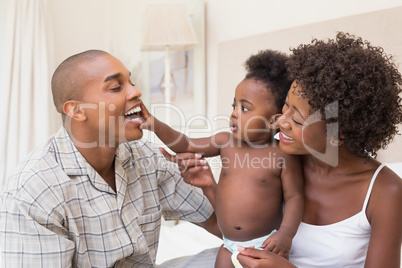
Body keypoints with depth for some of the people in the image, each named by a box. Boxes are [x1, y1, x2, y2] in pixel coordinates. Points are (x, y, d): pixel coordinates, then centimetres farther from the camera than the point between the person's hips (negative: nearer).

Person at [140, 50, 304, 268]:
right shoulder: (225, 142, 0)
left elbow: (294, 197, -9)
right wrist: (156, 126, -8)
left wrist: (286, 233, -22)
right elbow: (185, 145, 3)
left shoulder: (284, 156, -12)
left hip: (267, 245, -4)